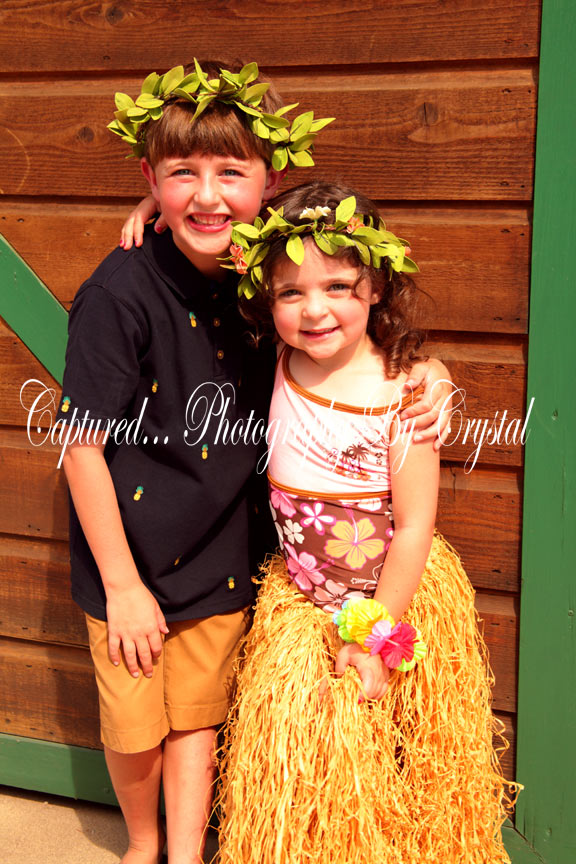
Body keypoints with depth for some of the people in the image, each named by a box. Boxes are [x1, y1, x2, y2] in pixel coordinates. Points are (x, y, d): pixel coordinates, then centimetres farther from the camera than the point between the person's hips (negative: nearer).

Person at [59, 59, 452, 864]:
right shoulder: (122, 292, -21)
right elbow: (82, 444, -16)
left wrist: (424, 372, -11)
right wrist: (122, 584, -13)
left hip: (222, 561, 3)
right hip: (131, 560, -3)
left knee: (196, 718, 18)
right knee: (133, 733, 15)